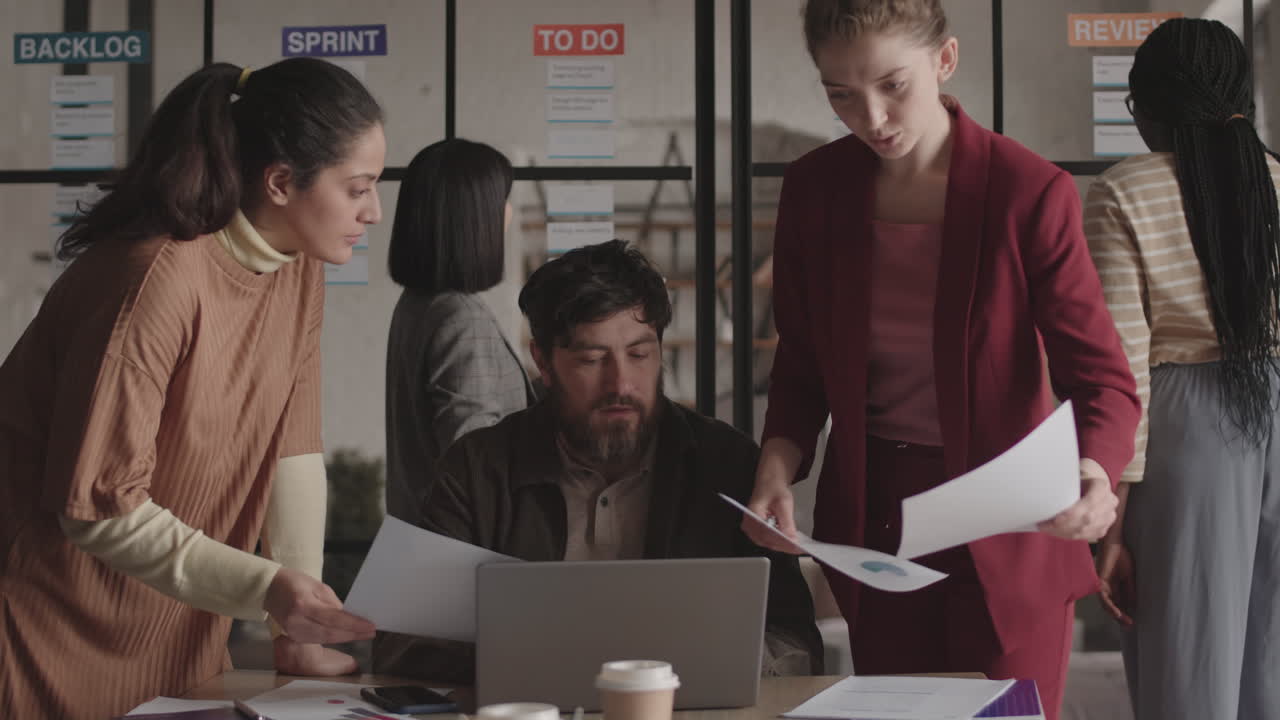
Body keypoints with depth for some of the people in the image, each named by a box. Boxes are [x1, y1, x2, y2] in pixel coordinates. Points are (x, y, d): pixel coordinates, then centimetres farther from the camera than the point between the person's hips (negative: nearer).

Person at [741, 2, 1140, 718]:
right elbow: (802, 366, 6)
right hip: (872, 519, 3)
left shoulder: (1031, 193, -15)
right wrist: (777, 471, -12)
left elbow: (1103, 380, -15)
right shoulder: (814, 188, -3)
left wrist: (1093, 478, -35)